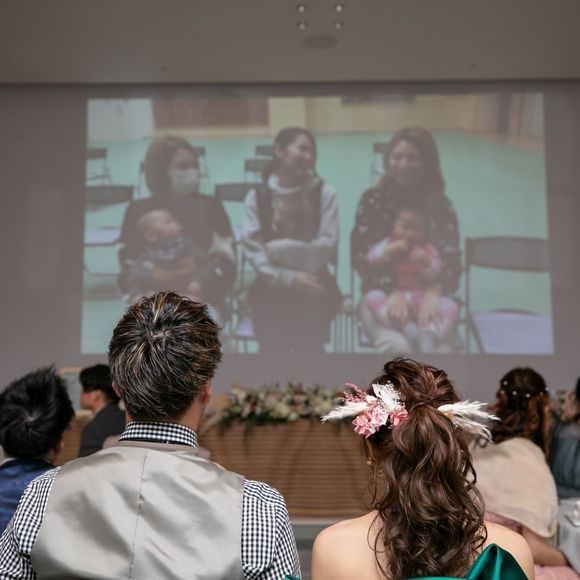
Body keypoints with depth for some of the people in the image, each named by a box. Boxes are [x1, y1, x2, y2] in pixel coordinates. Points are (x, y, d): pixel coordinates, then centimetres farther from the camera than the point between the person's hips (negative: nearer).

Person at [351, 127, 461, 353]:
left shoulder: (442, 206, 6)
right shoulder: (372, 201, 2)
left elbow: (451, 259, -1)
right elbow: (361, 256, -3)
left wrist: (434, 292, -23)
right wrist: (392, 291, -20)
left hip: (427, 295, 1)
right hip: (381, 295, -1)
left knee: (440, 346, -32)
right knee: (396, 346, -33)